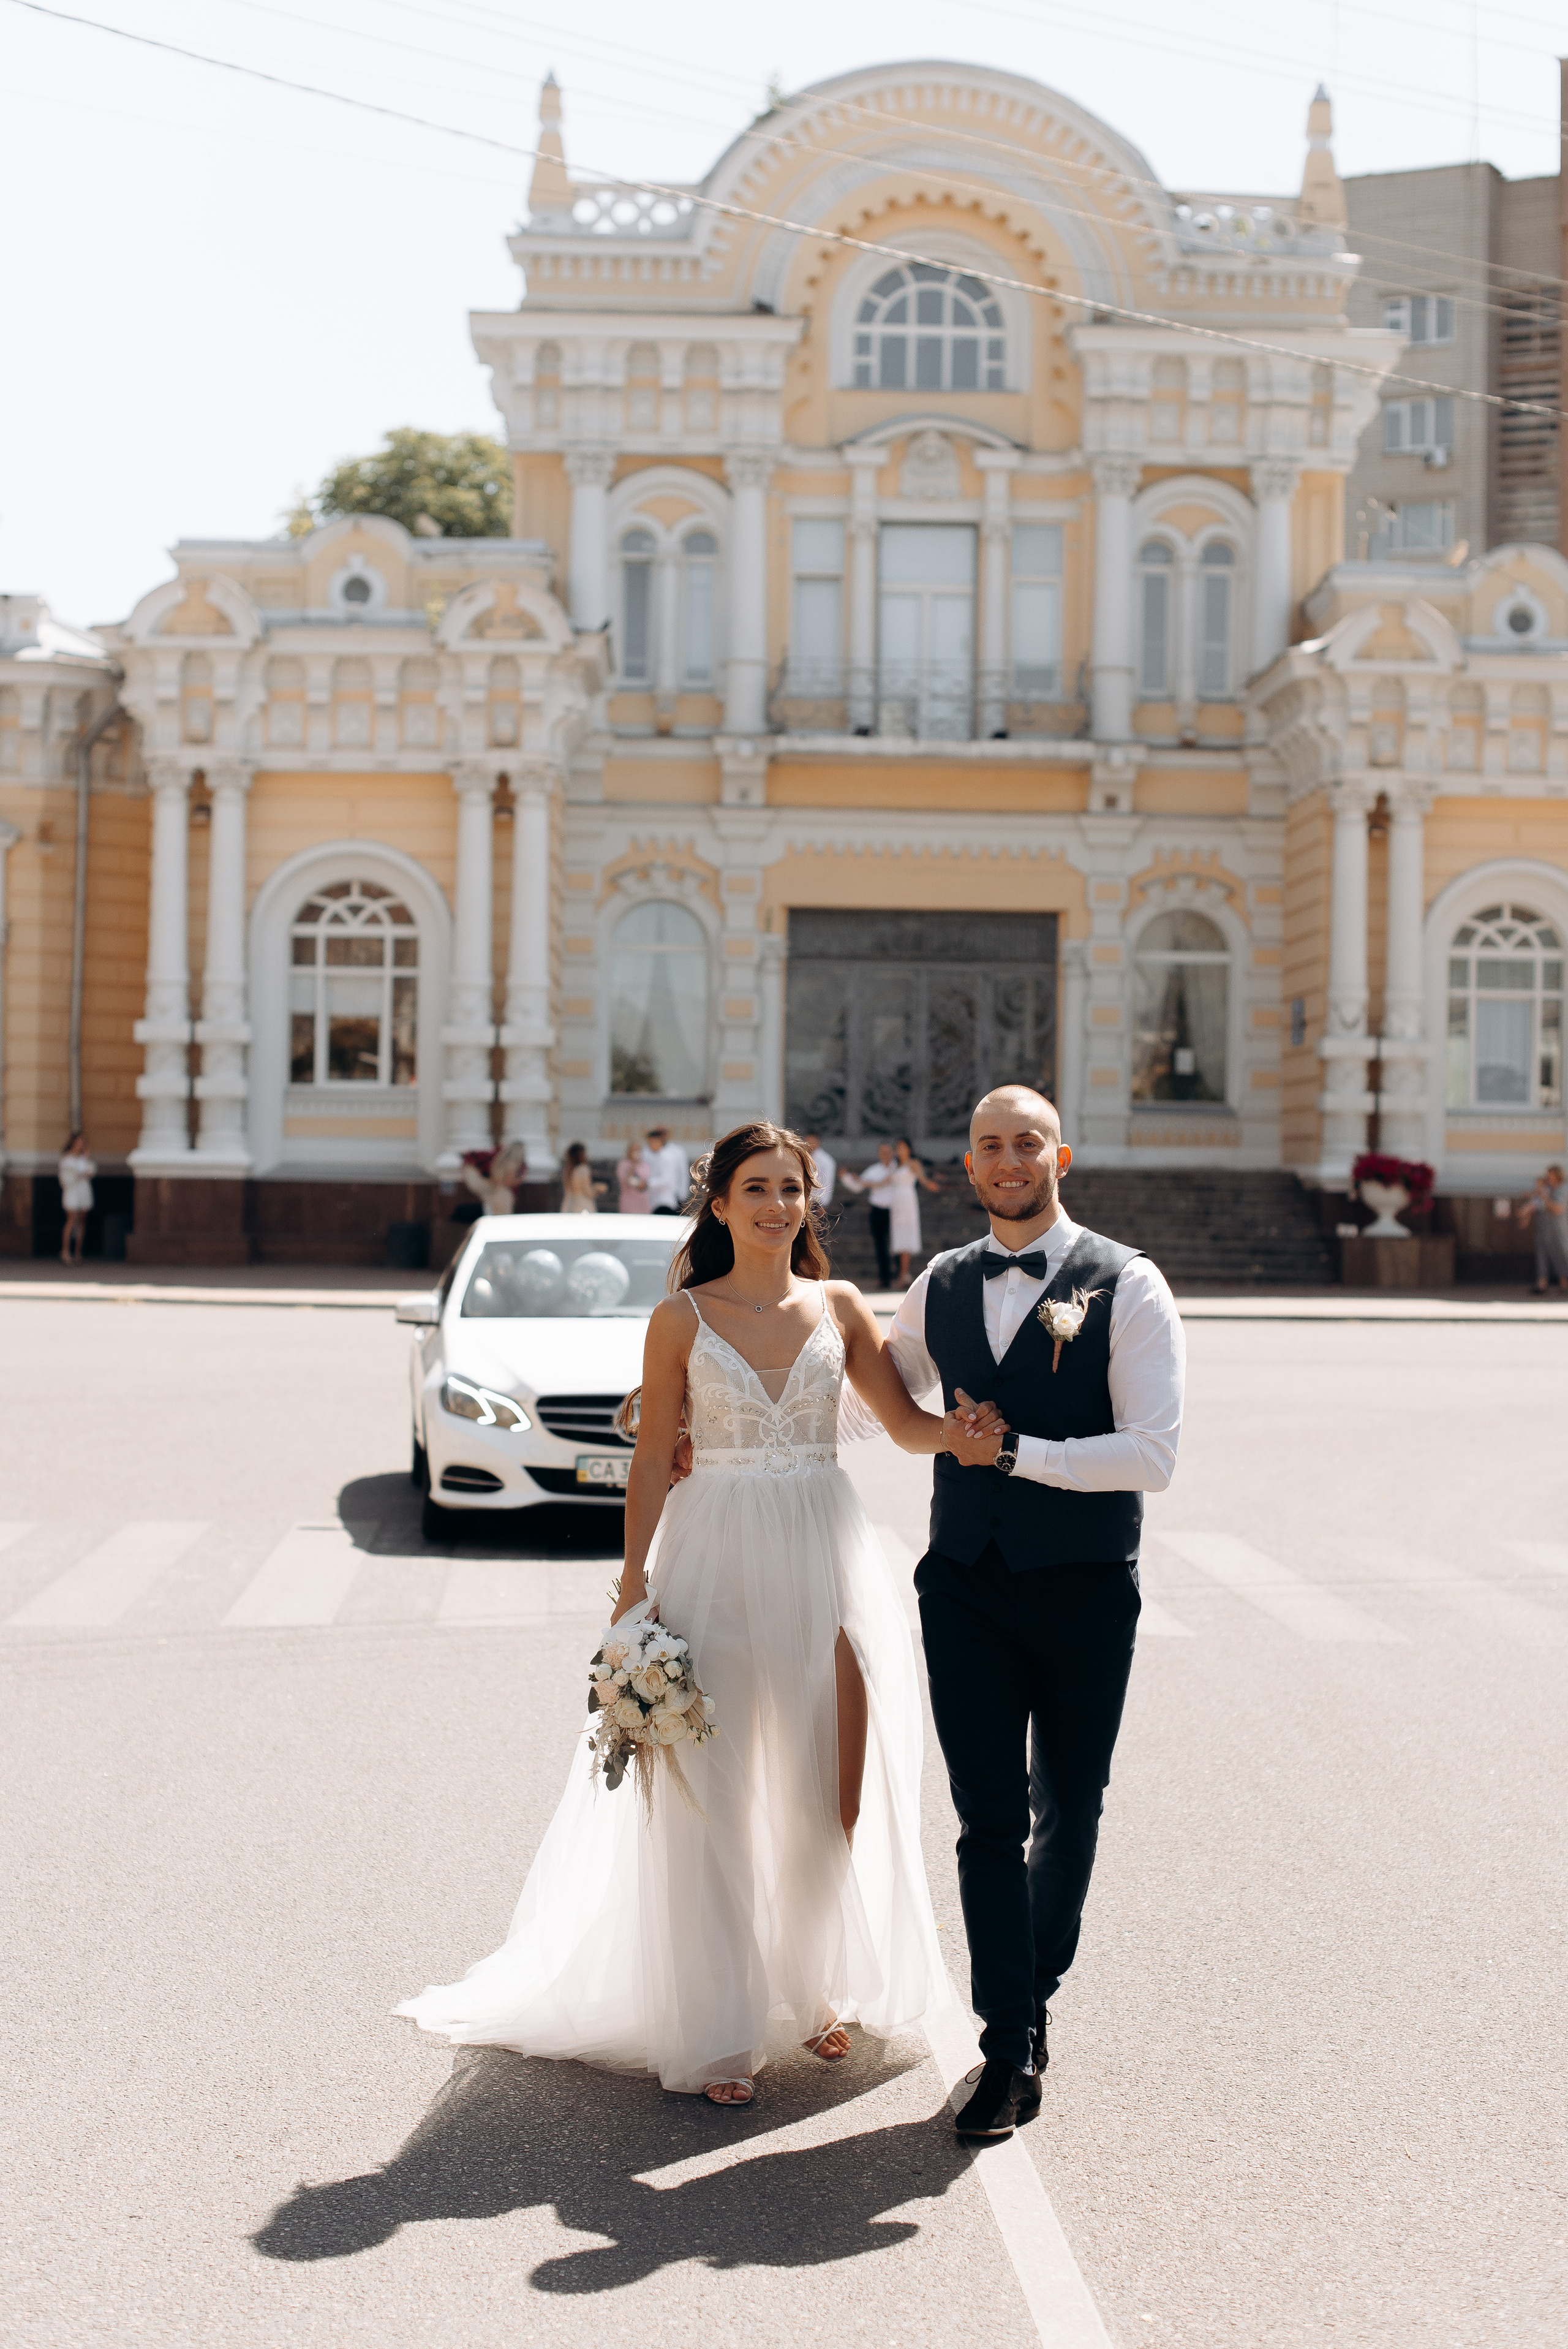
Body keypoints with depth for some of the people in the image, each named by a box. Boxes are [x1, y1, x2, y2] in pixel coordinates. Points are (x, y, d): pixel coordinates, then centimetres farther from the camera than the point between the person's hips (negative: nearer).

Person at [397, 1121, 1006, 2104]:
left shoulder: (841, 1307, 7)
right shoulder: (683, 1317, 1)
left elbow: (908, 1421, 3)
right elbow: (653, 1460, 1)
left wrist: (961, 1431, -19)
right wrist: (634, 1584, -6)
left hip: (825, 1553, 2)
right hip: (716, 1557, -2)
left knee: (832, 1789, 6)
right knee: (713, 1798, 0)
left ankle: (817, 1989, 28)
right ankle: (716, 2033, 8)